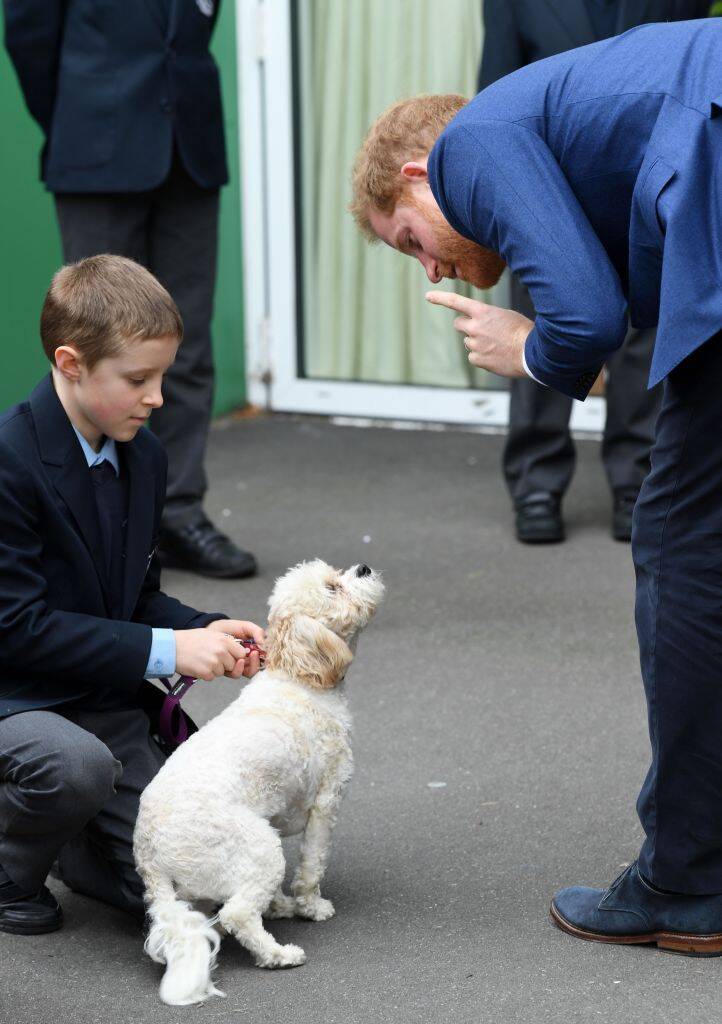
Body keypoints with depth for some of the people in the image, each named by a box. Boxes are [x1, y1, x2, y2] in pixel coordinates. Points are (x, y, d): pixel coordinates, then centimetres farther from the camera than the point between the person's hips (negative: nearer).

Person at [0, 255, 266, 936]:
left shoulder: (143, 457, 5)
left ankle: (66, 843, 25)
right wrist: (164, 650, -24)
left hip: (104, 700, 6)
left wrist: (203, 629, -9)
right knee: (77, 765, -40)